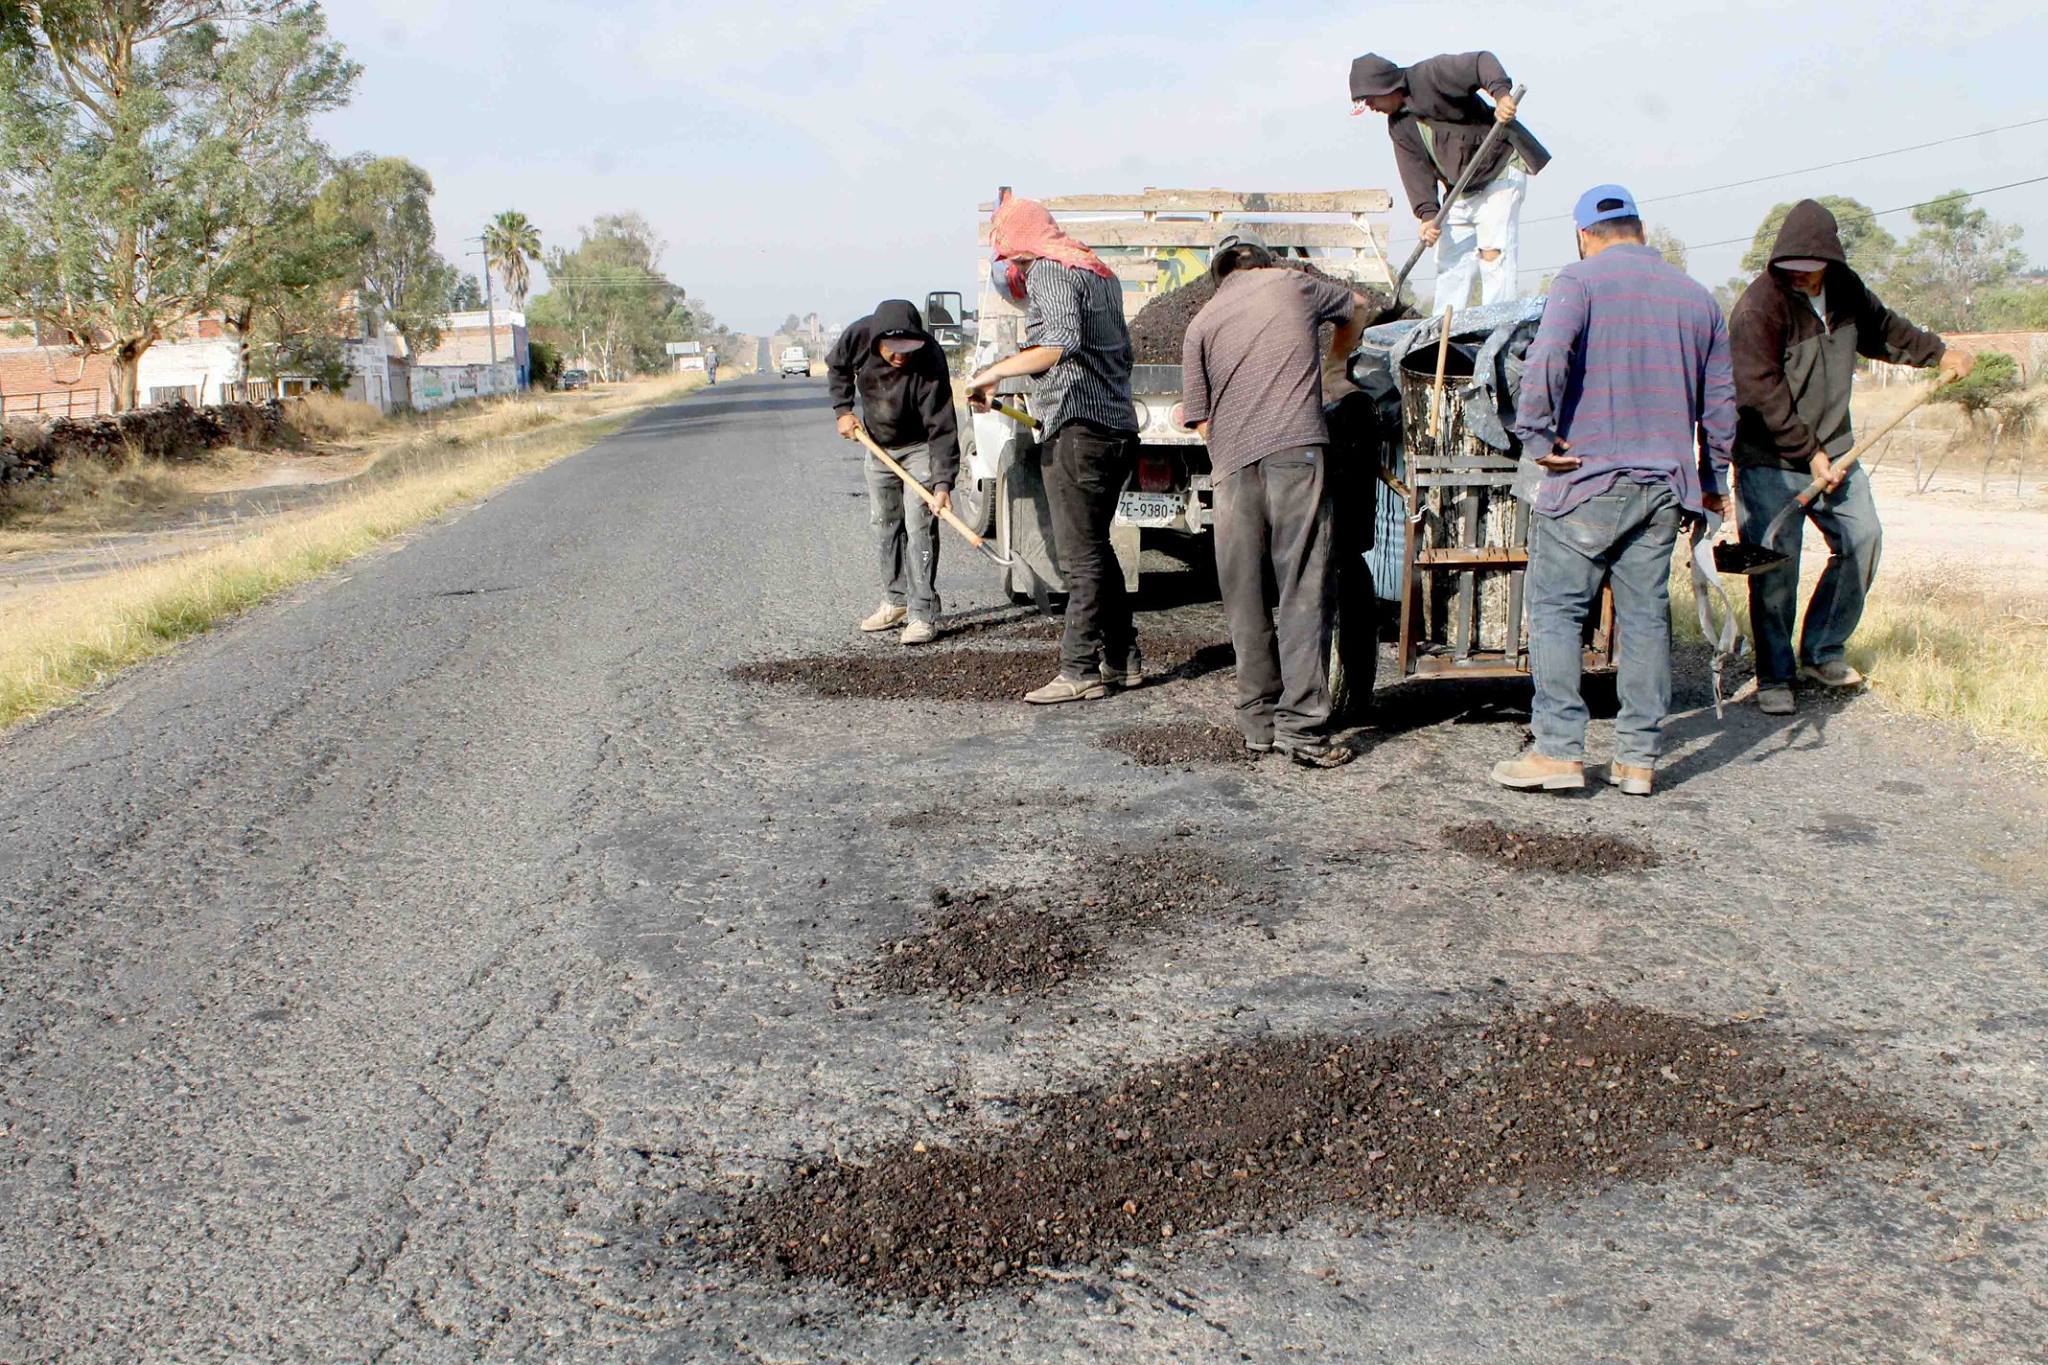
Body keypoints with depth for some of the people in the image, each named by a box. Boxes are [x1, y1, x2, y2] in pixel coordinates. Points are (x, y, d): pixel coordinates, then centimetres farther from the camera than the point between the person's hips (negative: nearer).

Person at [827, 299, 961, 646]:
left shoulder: (930, 361, -34)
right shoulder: (858, 337, -22)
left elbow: (941, 428, -34)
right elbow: (836, 368, 3)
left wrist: (943, 481, -41)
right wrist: (843, 410, -8)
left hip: (920, 448, -5)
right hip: (878, 445, 5)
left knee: (919, 526, -13)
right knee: (884, 524, 12)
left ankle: (923, 614, -11)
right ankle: (895, 601, 25)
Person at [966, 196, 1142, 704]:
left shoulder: (1048, 272, -8)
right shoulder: (1102, 274, 20)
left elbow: (1063, 341, -26)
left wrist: (995, 371, -21)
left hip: (1078, 432, -9)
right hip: (1118, 428, 9)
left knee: (1081, 556, -7)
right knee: (1096, 548, 16)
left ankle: (1079, 671, -5)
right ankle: (1122, 660, 19)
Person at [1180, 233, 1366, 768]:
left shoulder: (1202, 322, 16)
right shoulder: (1292, 283, 16)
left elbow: (1201, 421, 11)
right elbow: (1355, 307, 36)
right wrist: (1334, 361, 51)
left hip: (1232, 463, 2)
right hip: (1297, 448, -2)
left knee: (1246, 599, 9)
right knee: (1304, 592, -3)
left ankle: (1259, 721, 14)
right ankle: (1302, 726, -8)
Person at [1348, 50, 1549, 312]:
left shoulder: (1431, 75, -14)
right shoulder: (1398, 125, 7)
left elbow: (1483, 62, -23)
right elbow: (1415, 170, -1)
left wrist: (1501, 94, -42)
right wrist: (1427, 214, -15)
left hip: (1500, 172, -8)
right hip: (1460, 191, 8)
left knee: (1493, 254, -15)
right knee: (1450, 263, 8)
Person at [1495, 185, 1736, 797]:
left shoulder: (1581, 281, -4)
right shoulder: (1697, 297, 14)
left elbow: (1548, 357, -23)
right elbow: (1720, 401, 18)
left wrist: (1535, 435, -15)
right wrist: (1713, 479, 28)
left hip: (1589, 477, -5)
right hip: (1665, 483, 6)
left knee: (1556, 608, 0)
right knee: (1646, 615, 9)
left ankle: (1559, 751, -5)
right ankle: (1638, 758, 11)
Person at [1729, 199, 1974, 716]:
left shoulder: (1845, 288, 4)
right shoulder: (1758, 306, -19)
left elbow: (1882, 329, 27)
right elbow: (1762, 394, -21)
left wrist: (1938, 352, 22)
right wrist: (1808, 453, -20)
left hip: (1832, 449, 7)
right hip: (1769, 460, -7)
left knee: (1862, 539, 7)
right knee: (1776, 565, -8)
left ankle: (1822, 652, 20)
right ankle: (1774, 677, 3)